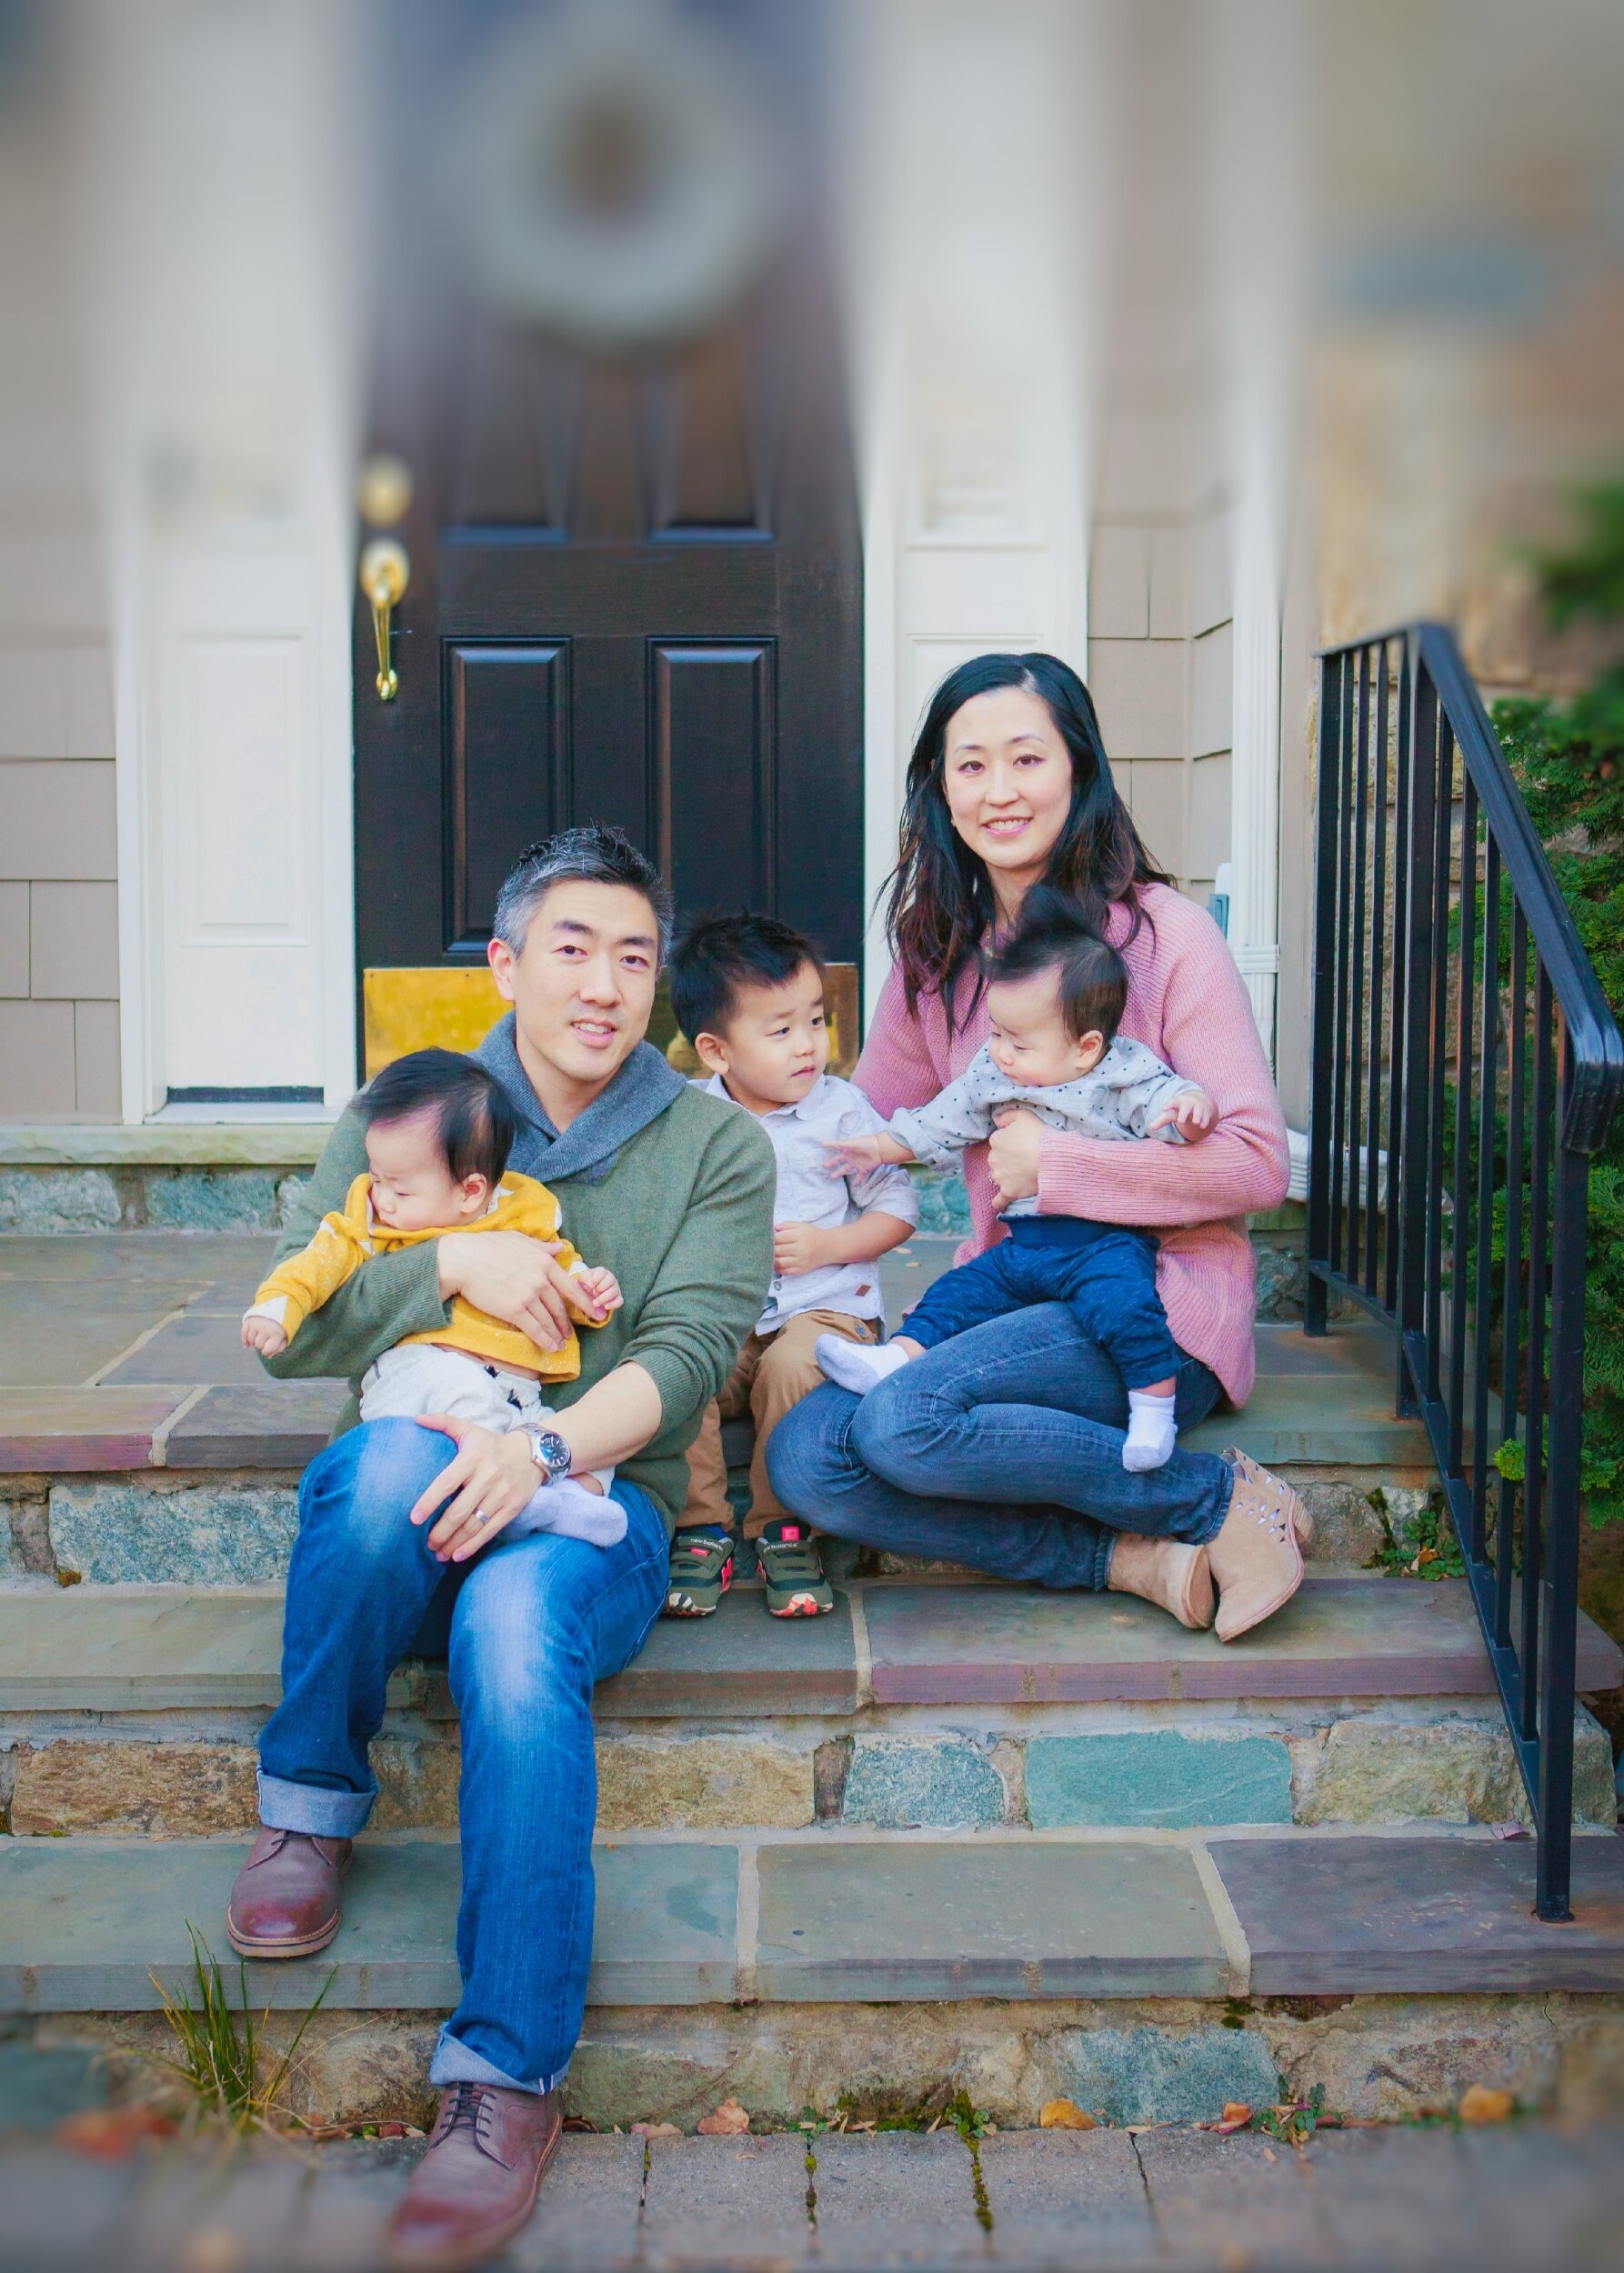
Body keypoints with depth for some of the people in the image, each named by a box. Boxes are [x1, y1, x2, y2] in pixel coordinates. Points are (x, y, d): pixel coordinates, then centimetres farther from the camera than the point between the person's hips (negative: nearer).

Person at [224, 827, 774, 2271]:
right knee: (389, 1458, -36)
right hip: (412, 1503, 2)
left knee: (517, 1625, -36)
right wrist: (451, 1265, -13)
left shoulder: (715, 1146, 7)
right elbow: (288, 1330, 3)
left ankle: (507, 2076, -34)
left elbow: (686, 1354, -7)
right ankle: (310, 1809, -13)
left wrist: (546, 1450, -25)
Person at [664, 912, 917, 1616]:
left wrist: (825, 1245, -10)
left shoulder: (841, 1109, 2)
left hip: (826, 1307, -2)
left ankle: (783, 1531, -13)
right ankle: (701, 1530, -12)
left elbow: (897, 1205, 5)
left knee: (793, 1369, -33)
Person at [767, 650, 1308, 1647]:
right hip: (1009, 1299, 6)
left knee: (904, 1421, -31)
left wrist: (1056, 1164, -15)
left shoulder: (1166, 932, -6)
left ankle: (1227, 1499, -14)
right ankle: (1140, 1560, -19)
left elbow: (1258, 1163, -11)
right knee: (804, 1456, -20)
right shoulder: (937, 954, 11)